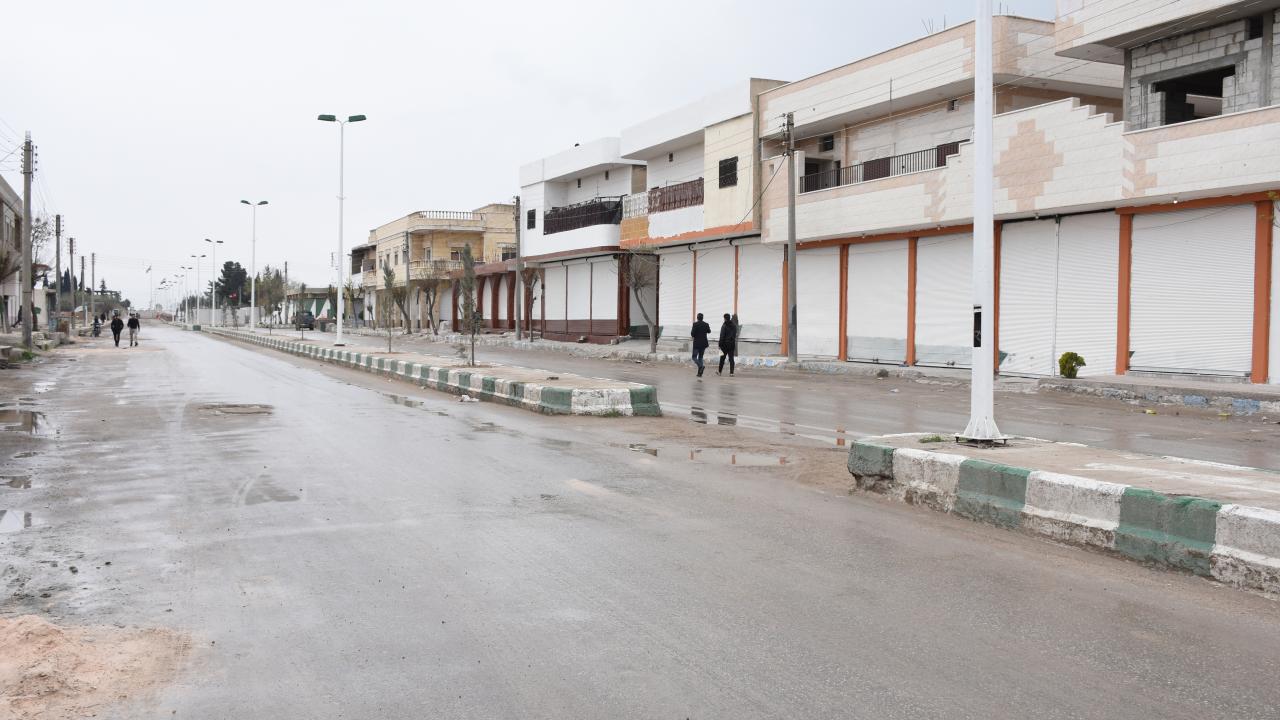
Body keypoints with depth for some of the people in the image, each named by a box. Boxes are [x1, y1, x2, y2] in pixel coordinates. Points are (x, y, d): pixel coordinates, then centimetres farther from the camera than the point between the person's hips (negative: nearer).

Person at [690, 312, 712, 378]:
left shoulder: (695, 324, -13)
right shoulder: (706, 324, 1)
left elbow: (692, 334, -18)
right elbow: (709, 332, 22)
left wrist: (692, 334, 6)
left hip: (697, 343, -5)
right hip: (704, 343, 5)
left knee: (694, 357, 4)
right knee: (700, 357, 14)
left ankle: (701, 366, -23)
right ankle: (700, 373, 11)